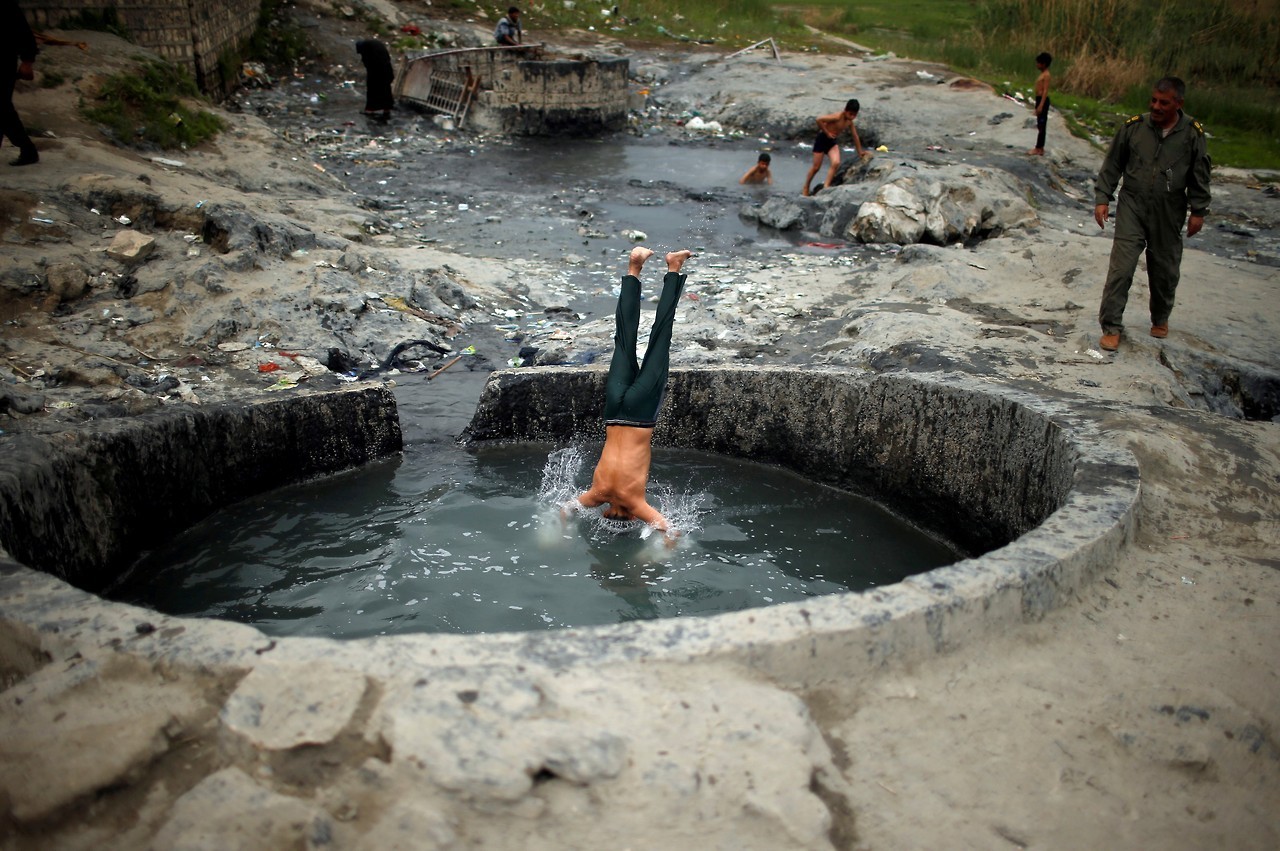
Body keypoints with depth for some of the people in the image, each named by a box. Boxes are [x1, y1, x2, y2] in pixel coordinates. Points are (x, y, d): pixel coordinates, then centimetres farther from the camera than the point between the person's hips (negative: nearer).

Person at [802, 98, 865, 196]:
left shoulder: (850, 122, -1)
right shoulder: (837, 117, -24)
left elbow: (855, 137, 11)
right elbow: (819, 119, -32)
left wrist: (860, 152, 15)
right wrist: (827, 133, -23)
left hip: (832, 141, 6)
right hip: (822, 138, -6)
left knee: (836, 163, -17)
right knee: (816, 167, 0)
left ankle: (826, 186, -11)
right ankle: (806, 189, 18)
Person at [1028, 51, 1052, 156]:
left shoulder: (1046, 75, -14)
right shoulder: (1042, 74, 15)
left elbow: (1045, 91, -20)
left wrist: (1041, 105, -25)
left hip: (1043, 100, -10)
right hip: (1039, 100, 10)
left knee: (1041, 126, -6)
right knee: (1040, 125, 12)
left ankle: (1039, 149, -3)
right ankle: (1040, 148, 18)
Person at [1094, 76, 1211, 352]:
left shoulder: (1192, 133, -3)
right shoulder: (1134, 127, -4)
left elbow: (1200, 176, 5)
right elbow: (1112, 166, 5)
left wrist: (1198, 211, 4)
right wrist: (1102, 198, 1)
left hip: (1169, 216, 1)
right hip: (1132, 209, -1)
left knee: (1165, 271, 12)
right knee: (1121, 267, -10)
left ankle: (1161, 319, 36)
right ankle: (1111, 326, -3)